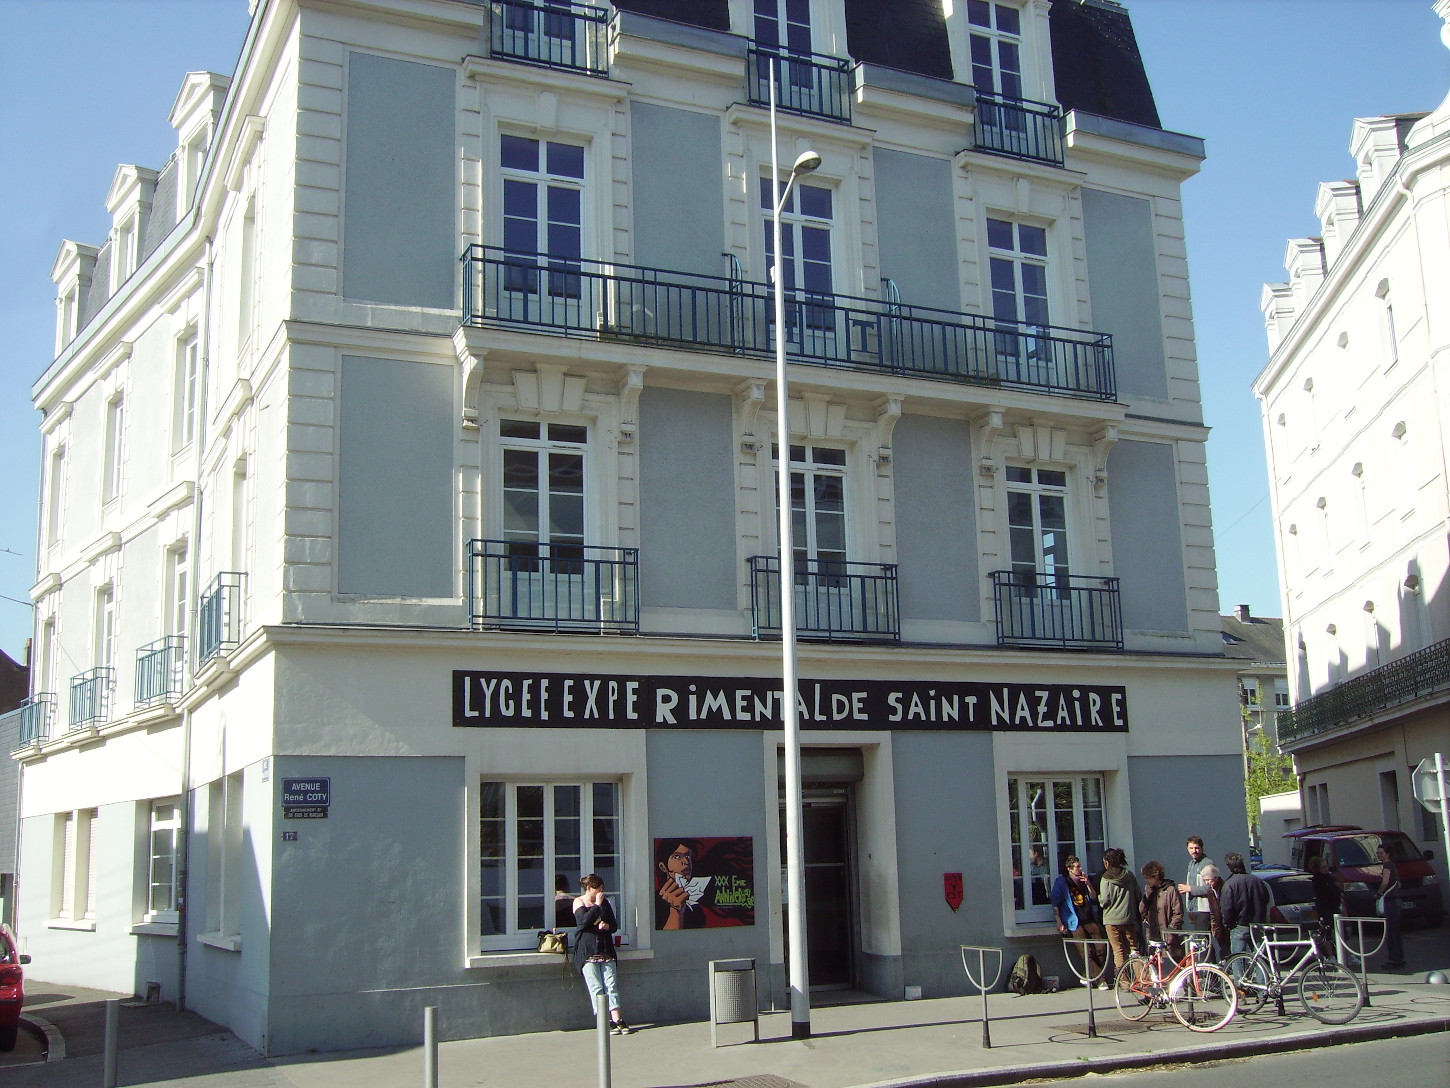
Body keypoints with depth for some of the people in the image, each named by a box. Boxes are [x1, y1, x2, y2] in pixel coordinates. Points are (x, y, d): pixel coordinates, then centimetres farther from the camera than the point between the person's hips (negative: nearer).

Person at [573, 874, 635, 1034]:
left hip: (606, 950, 4)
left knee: (612, 986, -7)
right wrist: (597, 905, -7)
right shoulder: (579, 902, 5)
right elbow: (584, 921, -13)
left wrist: (607, 926, -4)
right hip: (587, 951, -4)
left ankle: (617, 1020, -13)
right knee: (596, 988, -10)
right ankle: (606, 1022, -12)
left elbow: (615, 925, 18)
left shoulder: (604, 902, 19)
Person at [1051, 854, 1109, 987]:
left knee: (1101, 948, -8)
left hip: (1090, 920, 5)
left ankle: (1090, 976, 6)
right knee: (1088, 951, -14)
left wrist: (1088, 884, -3)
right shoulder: (1061, 882, 0)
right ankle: (1101, 979, -8)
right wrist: (1059, 923, -10)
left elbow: (1094, 898, 14)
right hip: (1075, 923, -5)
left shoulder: (1083, 880, 17)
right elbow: (1055, 904, -2)